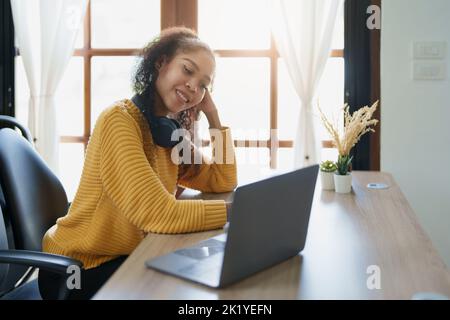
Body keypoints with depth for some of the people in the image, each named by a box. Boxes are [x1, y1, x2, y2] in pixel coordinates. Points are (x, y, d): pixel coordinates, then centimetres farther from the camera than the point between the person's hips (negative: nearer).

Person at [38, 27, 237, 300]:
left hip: (127, 257, 7)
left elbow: (223, 182, 4)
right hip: (79, 270, -7)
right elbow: (160, 215, -29)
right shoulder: (119, 120, -22)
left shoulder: (170, 132, 3)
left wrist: (213, 115, 0)